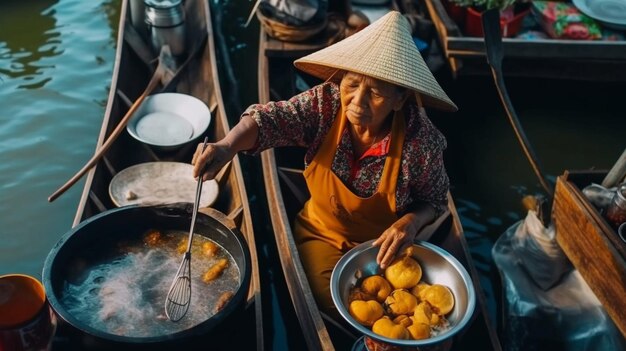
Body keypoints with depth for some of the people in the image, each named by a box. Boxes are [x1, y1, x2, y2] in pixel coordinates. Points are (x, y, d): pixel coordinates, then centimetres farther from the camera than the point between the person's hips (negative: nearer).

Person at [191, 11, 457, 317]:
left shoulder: (421, 140, -24)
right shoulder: (326, 103, -21)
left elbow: (434, 200, -8)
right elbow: (270, 119, -25)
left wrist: (411, 222, -30)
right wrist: (228, 145, -46)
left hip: (382, 245, 0)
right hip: (321, 234, 1)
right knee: (330, 305, -16)